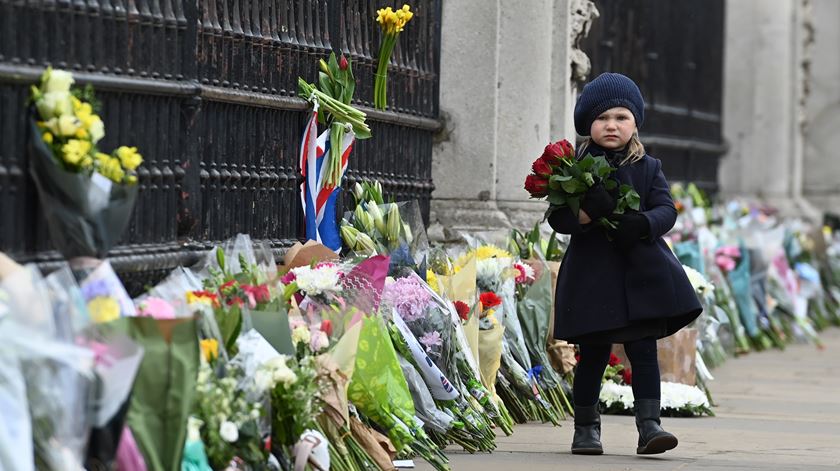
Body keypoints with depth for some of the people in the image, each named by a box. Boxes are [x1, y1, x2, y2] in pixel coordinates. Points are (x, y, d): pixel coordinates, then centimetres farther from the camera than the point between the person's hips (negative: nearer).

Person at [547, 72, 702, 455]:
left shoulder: (648, 168, 8)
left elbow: (666, 209, -1)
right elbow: (557, 217, -3)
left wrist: (642, 223, -22)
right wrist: (584, 215, -24)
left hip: (641, 272, 1)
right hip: (593, 272, -1)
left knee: (644, 349, -5)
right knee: (594, 353, 6)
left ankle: (649, 425, -7)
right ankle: (586, 428, 18)